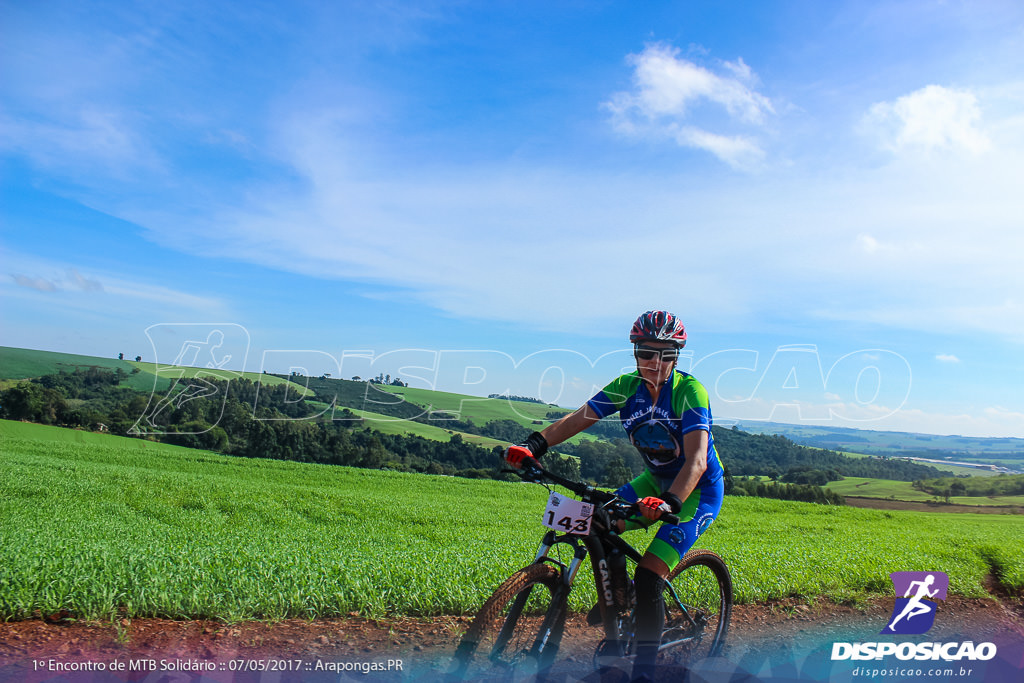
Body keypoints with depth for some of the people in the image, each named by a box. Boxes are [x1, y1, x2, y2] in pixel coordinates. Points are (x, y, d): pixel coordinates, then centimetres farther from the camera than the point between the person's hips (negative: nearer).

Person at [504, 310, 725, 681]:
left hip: (698, 489, -6)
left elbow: (696, 461, -35)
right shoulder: (627, 386, -10)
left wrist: (669, 503, -51)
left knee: (647, 579, -17)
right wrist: (534, 445, -34)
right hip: (656, 479, 6)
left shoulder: (690, 391, -25)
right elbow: (579, 418, -18)